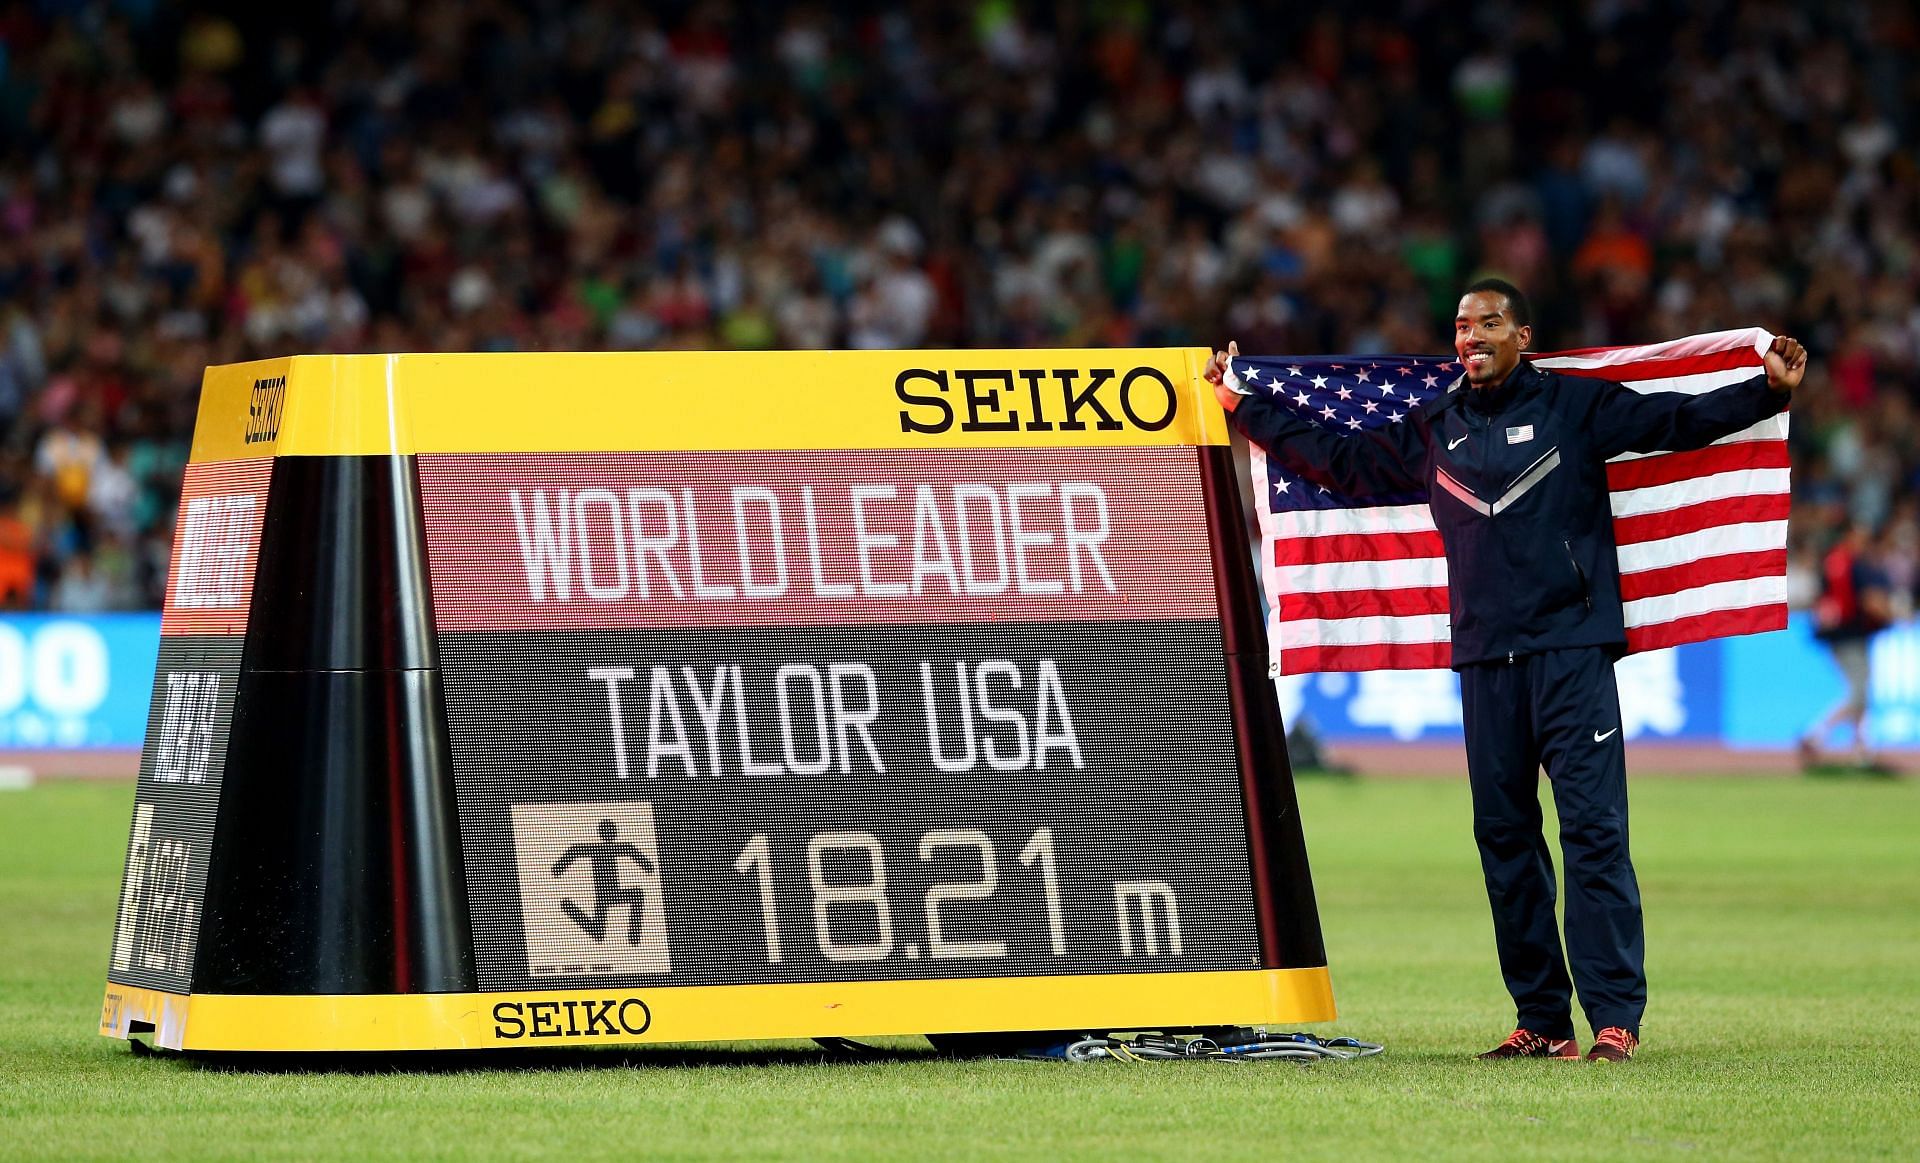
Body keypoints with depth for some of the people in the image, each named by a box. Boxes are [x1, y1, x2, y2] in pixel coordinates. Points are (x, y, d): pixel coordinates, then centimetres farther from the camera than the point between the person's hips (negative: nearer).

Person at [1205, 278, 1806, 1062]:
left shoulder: (1575, 408, 4)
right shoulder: (1433, 433, 16)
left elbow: (1679, 420, -1)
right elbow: (1337, 461, 24)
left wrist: (1769, 391, -14)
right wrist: (1242, 404, 26)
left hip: (1570, 651, -5)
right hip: (1484, 659, 5)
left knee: (1593, 828, -10)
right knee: (1503, 835, 5)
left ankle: (1614, 1017, -12)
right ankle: (1541, 1020, 11)